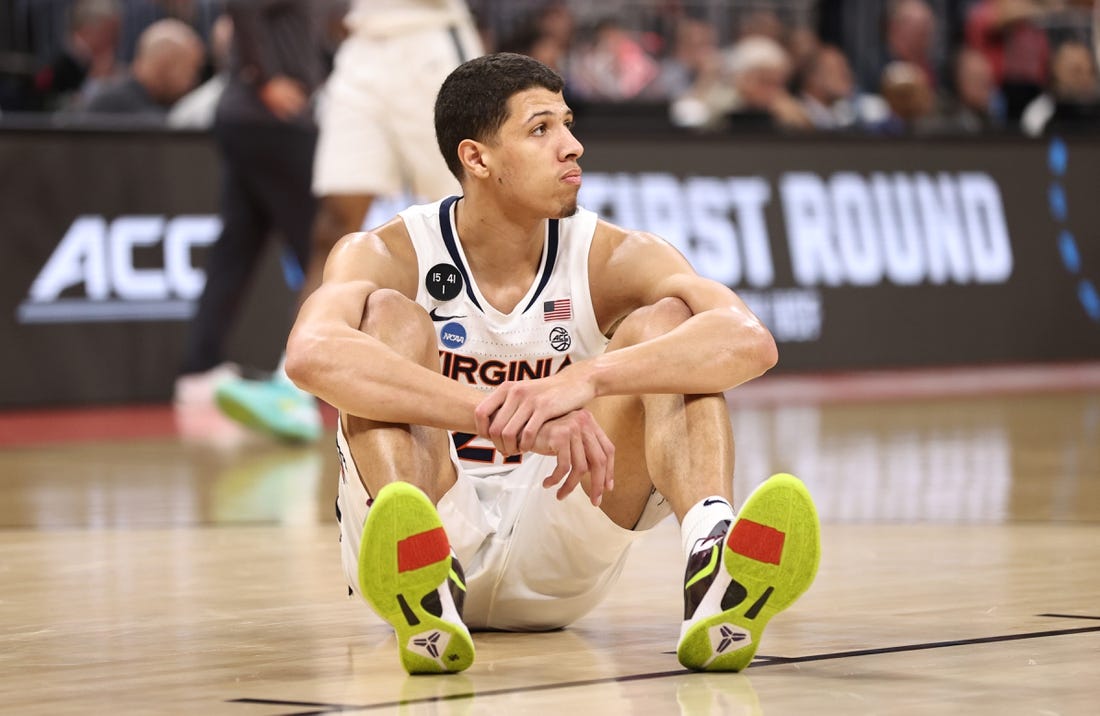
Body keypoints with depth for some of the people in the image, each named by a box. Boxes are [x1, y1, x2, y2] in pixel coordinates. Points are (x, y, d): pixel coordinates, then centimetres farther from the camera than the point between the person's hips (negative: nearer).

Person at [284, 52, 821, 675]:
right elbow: (311, 353, -35)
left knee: (664, 321, -15)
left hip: (560, 560, 2)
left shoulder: (611, 259, -4)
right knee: (391, 317, -23)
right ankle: (421, 589, -51)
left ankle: (714, 566, -45)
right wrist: (506, 418, -47)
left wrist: (587, 379, -42)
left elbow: (751, 341, -24)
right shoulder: (388, 256, -9)